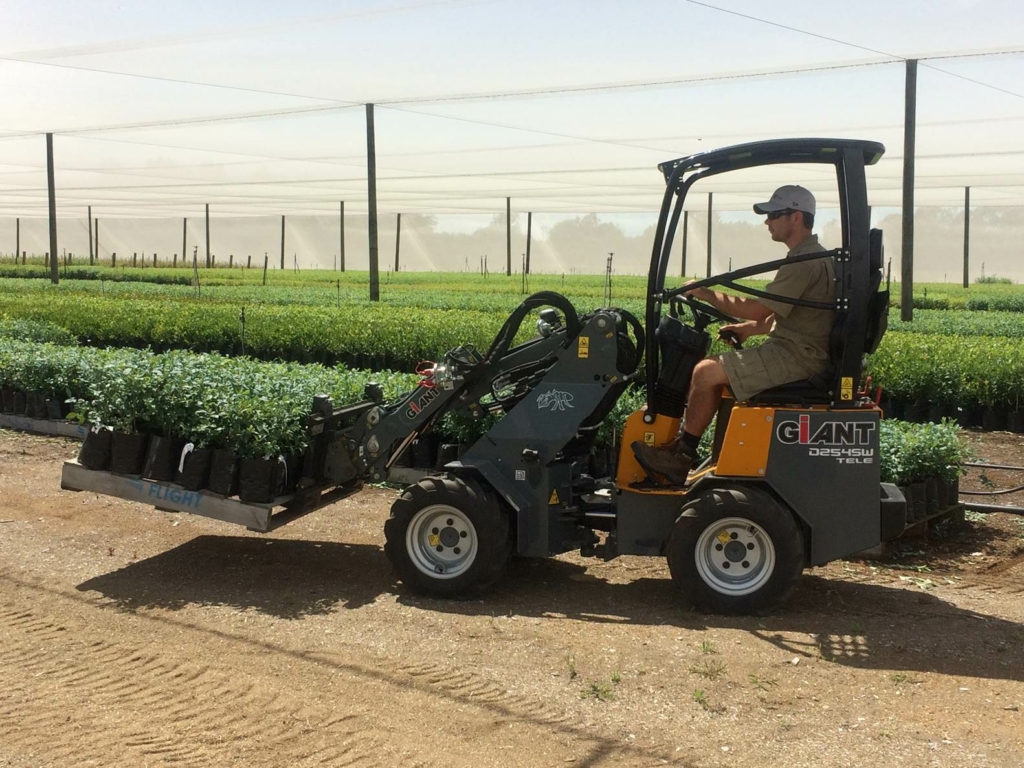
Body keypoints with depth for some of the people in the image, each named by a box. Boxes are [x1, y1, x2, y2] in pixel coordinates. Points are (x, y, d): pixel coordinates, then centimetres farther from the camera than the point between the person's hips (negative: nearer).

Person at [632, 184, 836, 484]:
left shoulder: (804, 262, -18)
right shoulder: (813, 256, 17)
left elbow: (759, 309, -19)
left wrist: (707, 294, -10)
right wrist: (749, 329, 16)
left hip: (797, 356, -11)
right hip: (797, 350, 11)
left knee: (706, 372, -16)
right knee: (714, 370, 12)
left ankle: (681, 457, -4)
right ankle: (681, 450, 8)